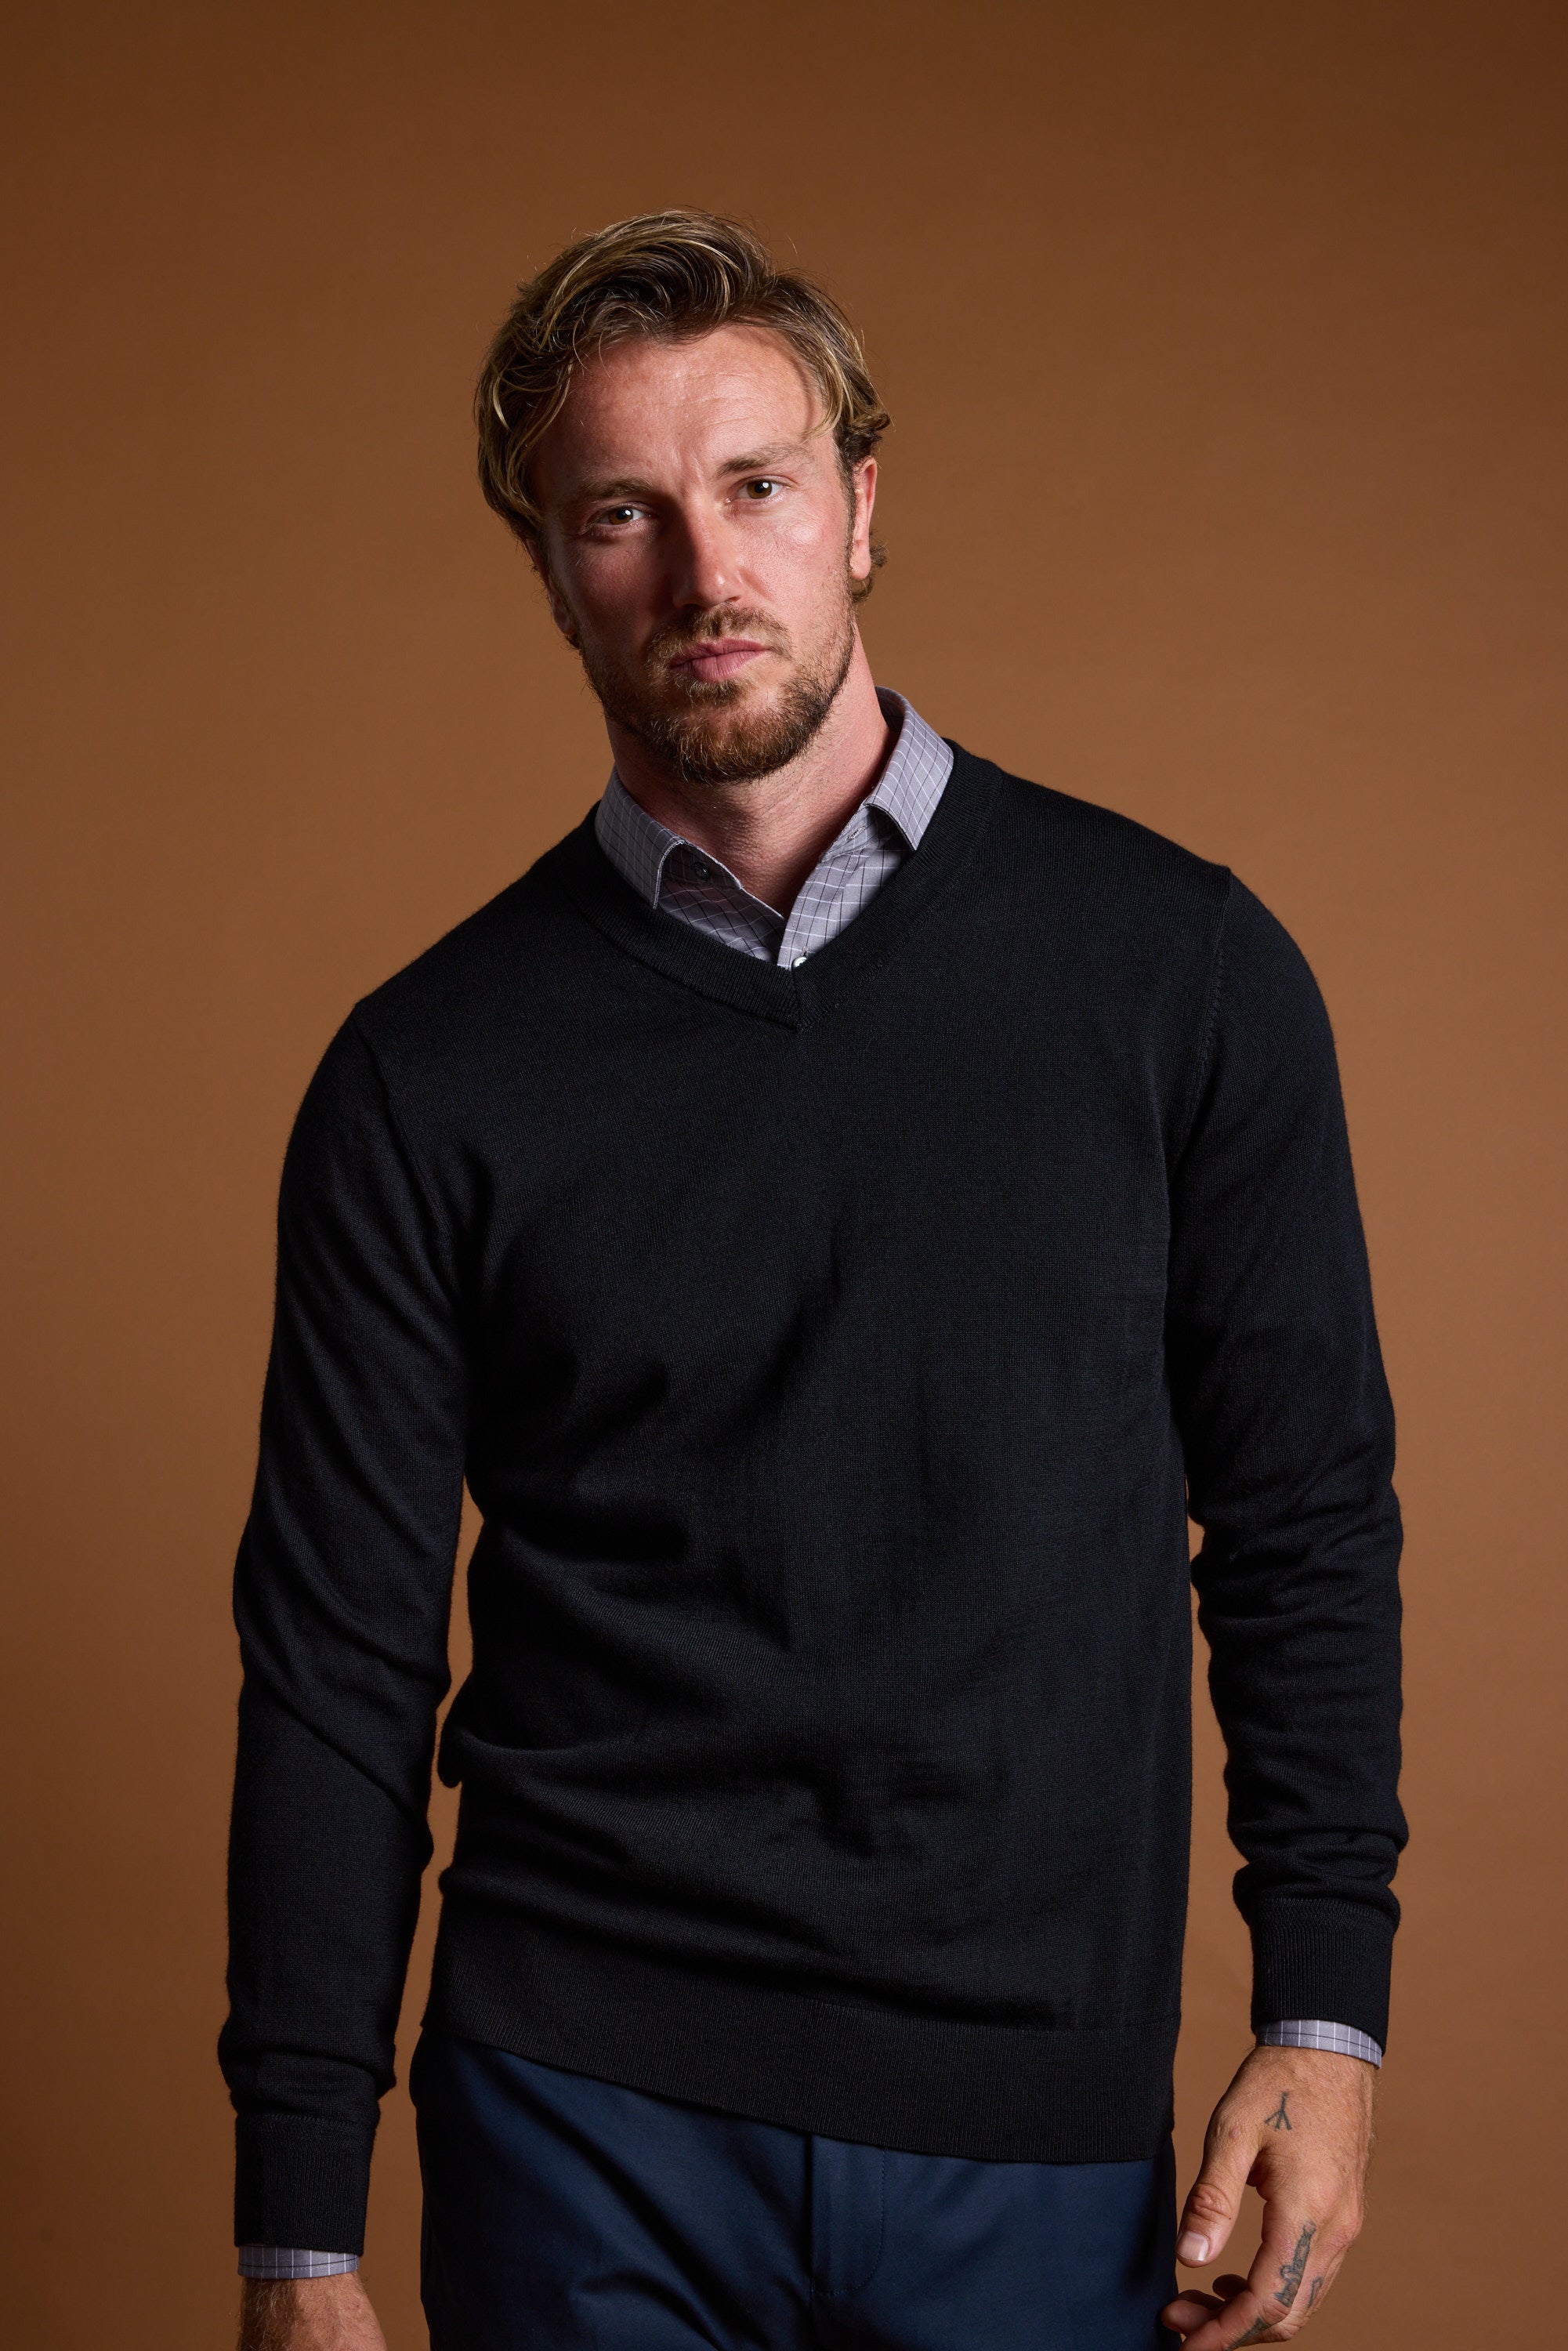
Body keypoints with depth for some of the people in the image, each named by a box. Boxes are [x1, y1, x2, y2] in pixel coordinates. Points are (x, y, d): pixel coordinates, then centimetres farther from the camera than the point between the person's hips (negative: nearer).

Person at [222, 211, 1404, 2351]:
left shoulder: (1180, 969, -1)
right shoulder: (433, 1072, -2)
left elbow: (1306, 1523, 5)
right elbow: (339, 1660, 0)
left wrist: (1325, 2015, -2)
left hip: (1046, 2119, 1)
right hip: (585, 2114, 0)